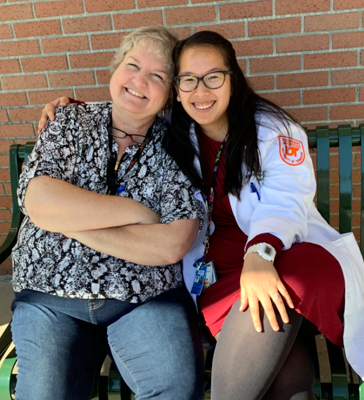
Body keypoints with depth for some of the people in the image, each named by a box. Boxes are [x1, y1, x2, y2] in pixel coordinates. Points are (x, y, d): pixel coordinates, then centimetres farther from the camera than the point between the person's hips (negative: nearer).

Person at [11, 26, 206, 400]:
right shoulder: (71, 123, 4)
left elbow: (171, 245, -13)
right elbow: (38, 203, -12)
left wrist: (73, 221, -14)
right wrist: (137, 211, -13)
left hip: (147, 297, -1)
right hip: (51, 295, 1)